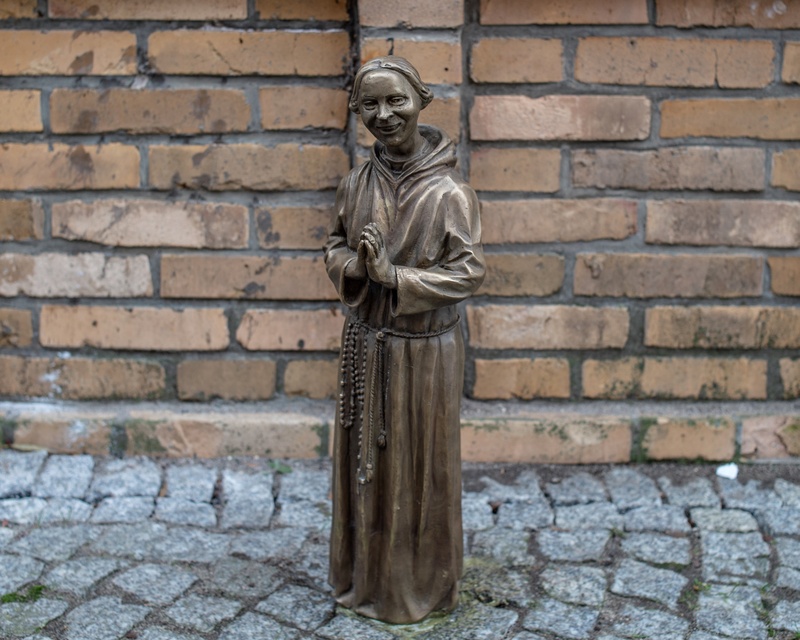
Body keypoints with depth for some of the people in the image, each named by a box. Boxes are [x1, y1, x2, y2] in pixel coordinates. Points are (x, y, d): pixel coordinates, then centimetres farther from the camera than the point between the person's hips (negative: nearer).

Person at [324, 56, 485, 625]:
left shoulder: (449, 192, -14)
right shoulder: (357, 185, 0)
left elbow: (470, 271, -16)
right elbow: (336, 247, 11)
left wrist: (393, 275, -23)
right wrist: (356, 265, -12)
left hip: (424, 349, -4)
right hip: (365, 343, 5)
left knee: (420, 466, 8)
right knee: (365, 460, 15)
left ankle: (422, 584, 27)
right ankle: (365, 577, 34)